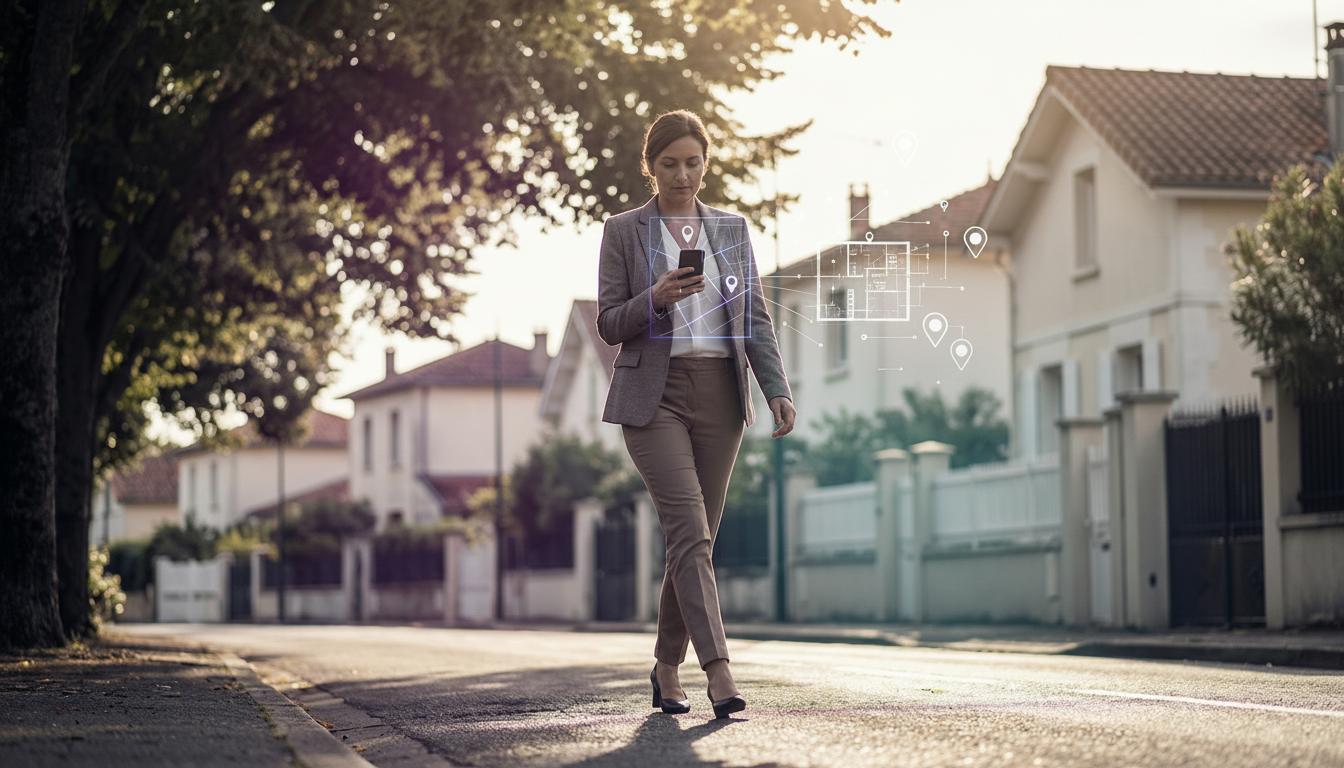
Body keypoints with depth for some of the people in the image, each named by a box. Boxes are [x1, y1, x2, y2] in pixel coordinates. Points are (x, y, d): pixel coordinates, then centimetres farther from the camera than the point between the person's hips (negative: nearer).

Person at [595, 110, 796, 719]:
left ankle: (667, 666, 21)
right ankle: (719, 673, -21)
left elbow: (755, 318, 8)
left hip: (719, 394, 3)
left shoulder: (732, 230, 11)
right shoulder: (623, 232, 3)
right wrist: (656, 298, -19)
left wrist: (778, 389, -5)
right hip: (653, 395, -3)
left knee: (697, 538, 6)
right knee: (689, 531, -16)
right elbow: (609, 325, 0)